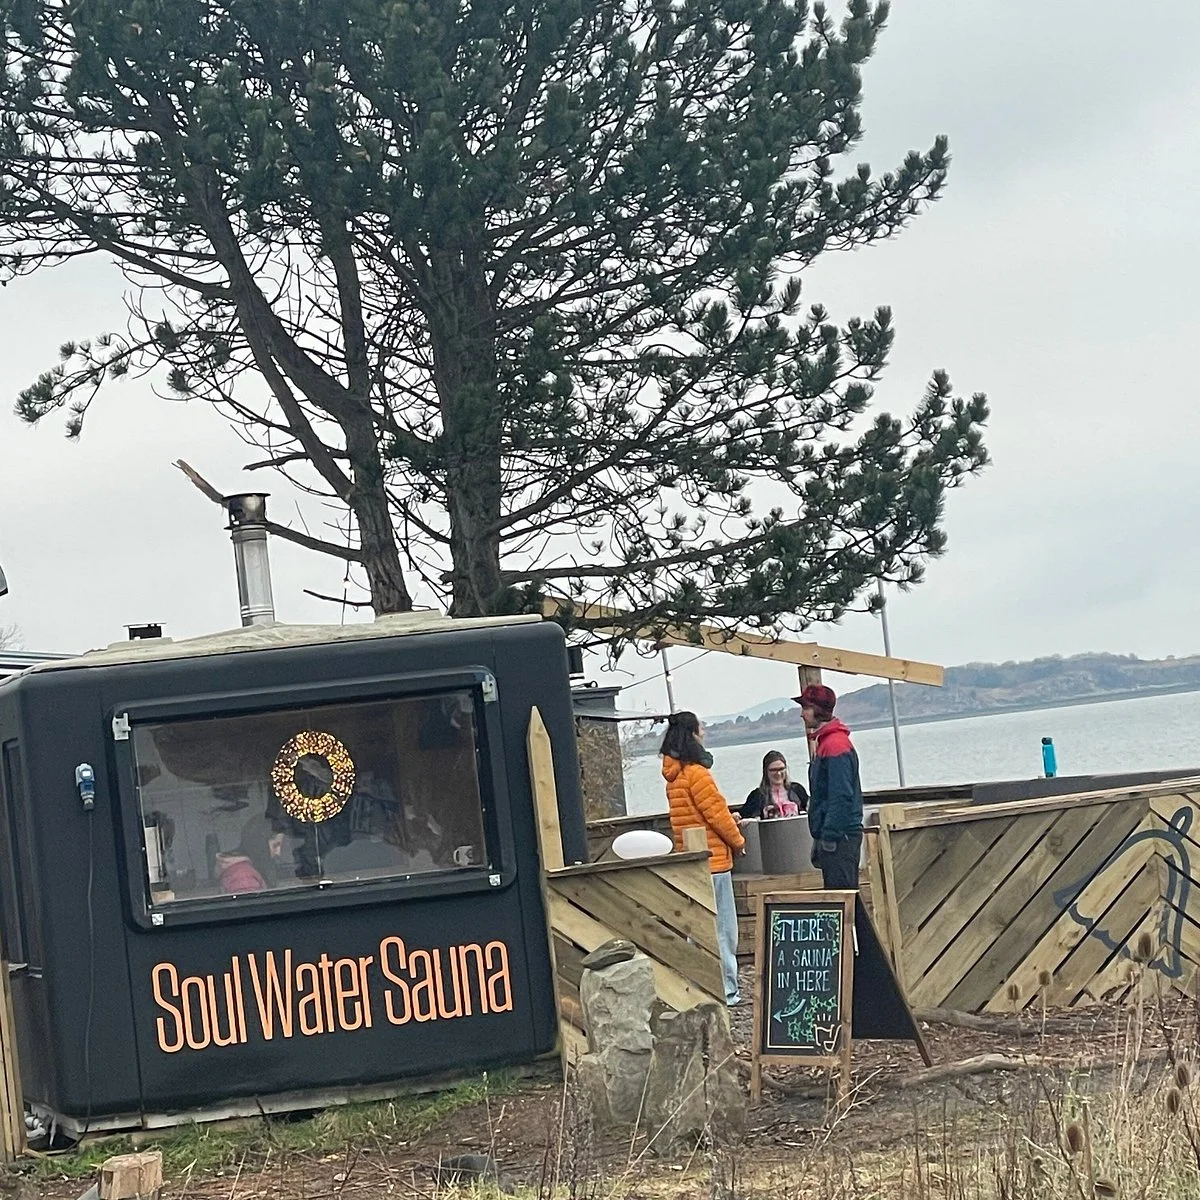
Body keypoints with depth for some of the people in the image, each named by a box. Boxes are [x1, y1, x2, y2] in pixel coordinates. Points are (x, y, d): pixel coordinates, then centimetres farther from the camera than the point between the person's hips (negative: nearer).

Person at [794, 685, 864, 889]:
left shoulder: (836, 745, -15)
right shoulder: (825, 743, 18)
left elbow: (841, 796, -21)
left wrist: (829, 837, -20)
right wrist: (819, 838, 22)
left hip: (840, 836, -10)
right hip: (832, 836, 10)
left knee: (841, 893, -10)